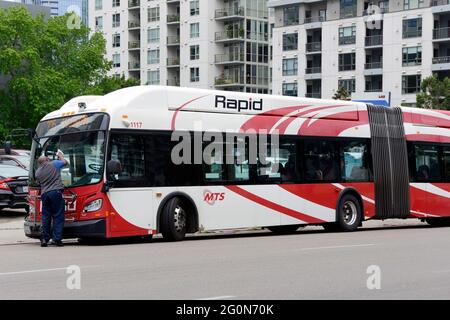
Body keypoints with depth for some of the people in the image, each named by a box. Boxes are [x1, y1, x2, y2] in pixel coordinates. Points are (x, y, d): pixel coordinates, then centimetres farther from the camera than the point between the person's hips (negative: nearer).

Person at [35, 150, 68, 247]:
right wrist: (60, 156, 34)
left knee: (45, 216, 9)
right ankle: (57, 238, -8)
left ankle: (44, 239, 6)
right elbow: (65, 162, 18)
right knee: (58, 216, -2)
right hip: (56, 191, -4)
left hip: (44, 194, 4)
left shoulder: (38, 172, 16)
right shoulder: (54, 164, 5)